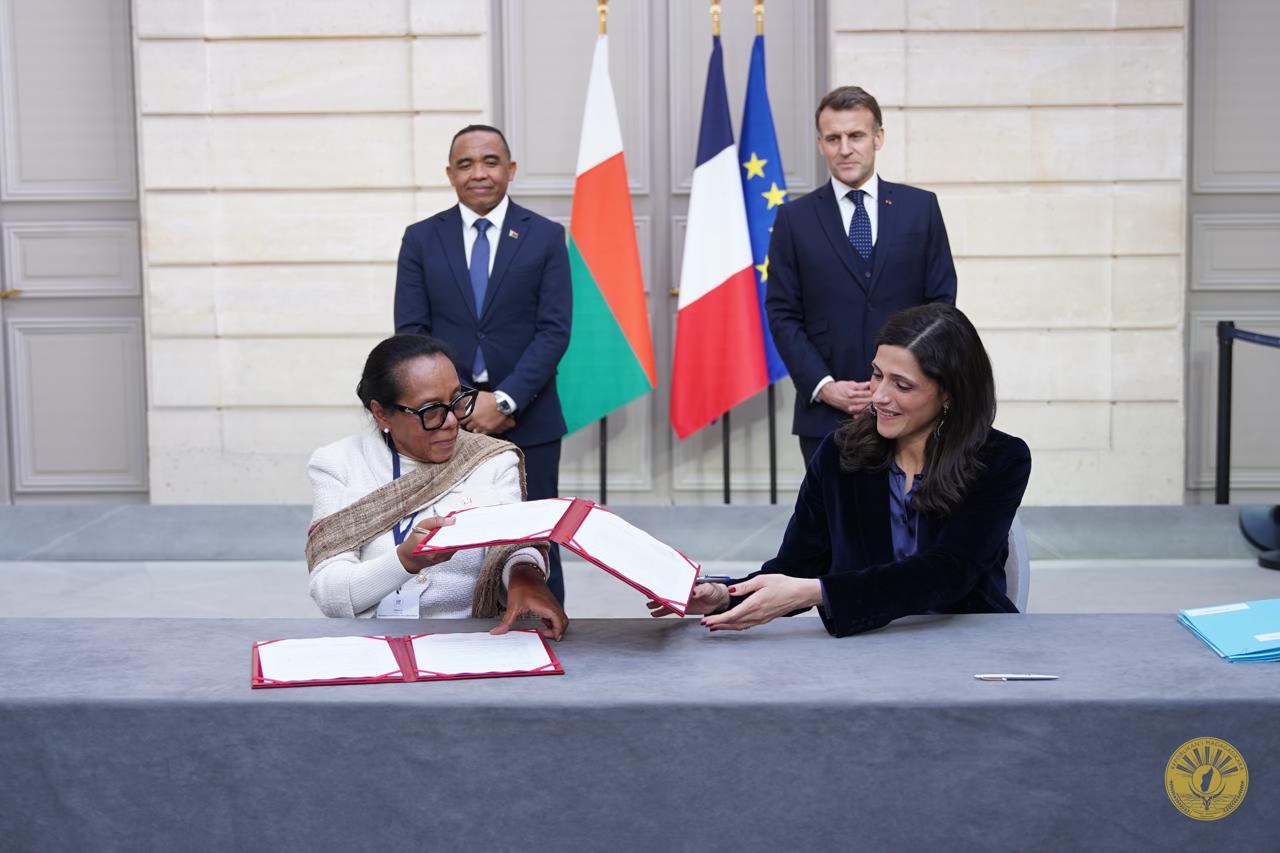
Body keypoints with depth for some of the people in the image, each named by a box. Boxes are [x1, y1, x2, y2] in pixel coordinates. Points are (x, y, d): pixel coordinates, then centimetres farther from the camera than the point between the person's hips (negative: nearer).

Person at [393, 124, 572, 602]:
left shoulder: (546, 237, 6)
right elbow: (410, 332, 3)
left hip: (528, 423, -1)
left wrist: (505, 400, -12)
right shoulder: (421, 239, 9)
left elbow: (554, 330, -2)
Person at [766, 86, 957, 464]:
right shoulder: (795, 218, 5)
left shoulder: (921, 207, 7)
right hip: (826, 415, 0)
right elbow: (782, 315, 3)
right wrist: (824, 386, -9)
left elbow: (941, 302, 5)